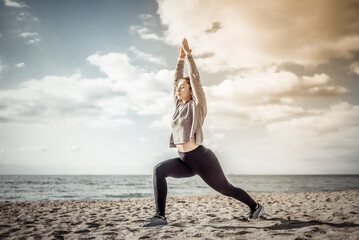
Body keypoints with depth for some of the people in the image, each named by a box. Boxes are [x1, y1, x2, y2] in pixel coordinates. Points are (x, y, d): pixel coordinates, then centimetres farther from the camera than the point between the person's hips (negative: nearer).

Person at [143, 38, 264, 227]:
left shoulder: (197, 104, -4)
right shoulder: (179, 105, 12)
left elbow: (195, 77, -10)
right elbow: (176, 79, 15)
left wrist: (188, 54, -5)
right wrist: (180, 58, 16)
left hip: (202, 159, -6)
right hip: (185, 161, 6)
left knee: (227, 189, 9)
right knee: (159, 170, -20)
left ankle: (255, 206, 35)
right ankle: (160, 216, -21)